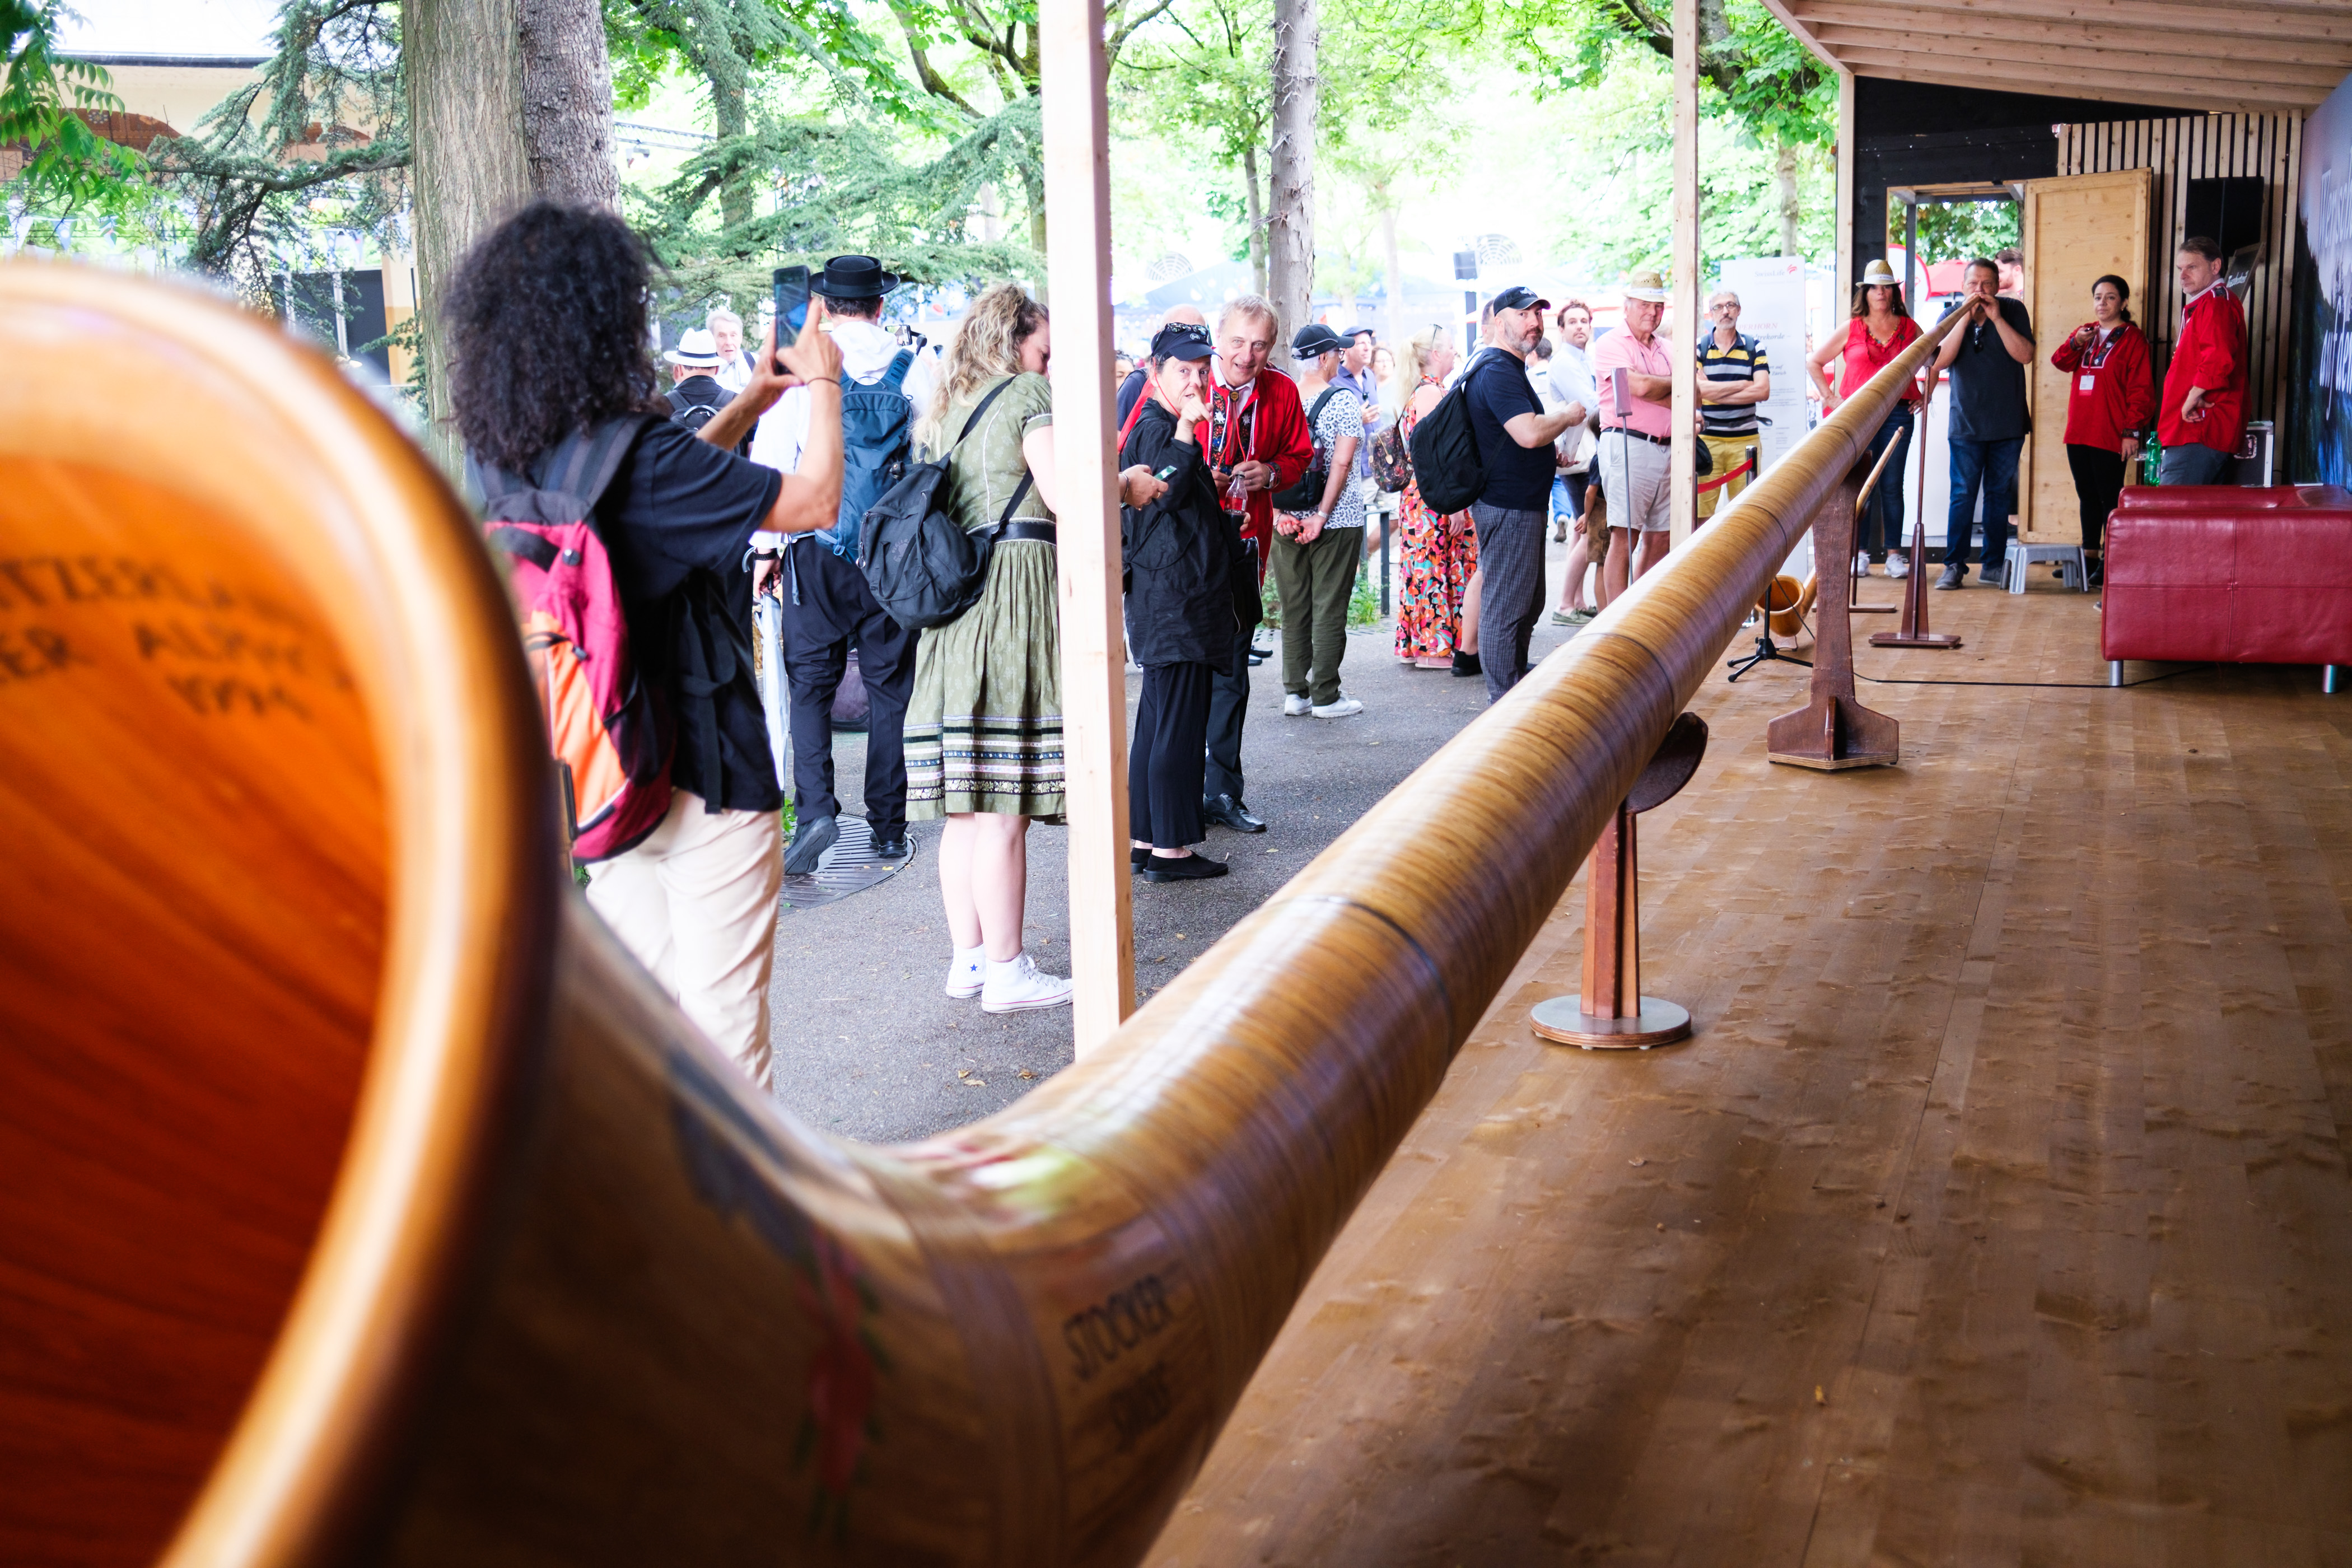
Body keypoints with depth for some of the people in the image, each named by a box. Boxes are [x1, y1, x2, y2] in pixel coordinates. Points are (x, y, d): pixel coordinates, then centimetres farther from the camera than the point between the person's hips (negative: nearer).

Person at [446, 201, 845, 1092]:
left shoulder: (513, 459, 2)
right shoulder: (640, 458, -22)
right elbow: (816, 500, -15)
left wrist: (751, 401, 23)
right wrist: (823, 383, 2)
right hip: (703, 777, -8)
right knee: (721, 1012, 3)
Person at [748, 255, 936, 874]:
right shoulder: (917, 371, 0)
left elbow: (769, 463, -2)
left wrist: (765, 546, 5)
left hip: (818, 551, -1)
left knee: (810, 683, 9)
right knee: (891, 688, 10)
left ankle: (816, 809, -8)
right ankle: (889, 828, 15)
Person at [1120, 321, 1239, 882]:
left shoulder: (1167, 427, 20)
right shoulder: (1155, 428, -11)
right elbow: (1165, 492, -30)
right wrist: (1187, 427, -33)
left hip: (1177, 596, 11)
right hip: (1175, 598, -11)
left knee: (1157, 723, 13)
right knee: (1179, 723, -8)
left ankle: (1143, 838, 18)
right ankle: (1170, 850, -5)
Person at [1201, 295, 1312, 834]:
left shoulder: (1281, 392, 3)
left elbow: (1299, 454, 17)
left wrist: (1272, 472, -6)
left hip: (1244, 545, 4)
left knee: (1231, 671, 11)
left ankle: (1224, 792, 21)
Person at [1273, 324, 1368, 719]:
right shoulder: (1343, 400, -8)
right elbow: (1342, 462, -15)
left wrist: (1278, 512, -6)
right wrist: (1322, 516, -14)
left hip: (1286, 522, 4)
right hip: (1337, 520, -4)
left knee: (1293, 608, 11)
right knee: (1329, 609, 2)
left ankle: (1295, 693, 15)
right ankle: (1325, 697, 5)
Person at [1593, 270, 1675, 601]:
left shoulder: (1664, 350, 21)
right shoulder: (1610, 345, -1)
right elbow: (1639, 386, -16)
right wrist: (1675, 383, 2)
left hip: (1666, 449, 8)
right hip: (1628, 447, -7)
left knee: (1660, 539, 8)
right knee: (1623, 537, -11)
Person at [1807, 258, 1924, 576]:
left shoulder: (1910, 329, 10)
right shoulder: (1851, 329, 7)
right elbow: (1814, 363, 11)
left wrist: (1925, 395, 13)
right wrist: (1830, 397, 4)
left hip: (1897, 413, 1)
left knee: (1892, 485, 1)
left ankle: (1893, 554, 4)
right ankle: (1860, 554, 4)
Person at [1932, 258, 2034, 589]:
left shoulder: (2013, 311, 0)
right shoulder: (1952, 315, 2)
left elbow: (2025, 355, -12)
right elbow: (1940, 362, -11)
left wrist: (1997, 318, -18)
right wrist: (1965, 318, -18)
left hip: (2008, 425, 1)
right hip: (1966, 423, -1)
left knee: (1999, 496, 5)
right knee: (1962, 495, -6)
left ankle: (1992, 565, 12)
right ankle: (1954, 565, -2)